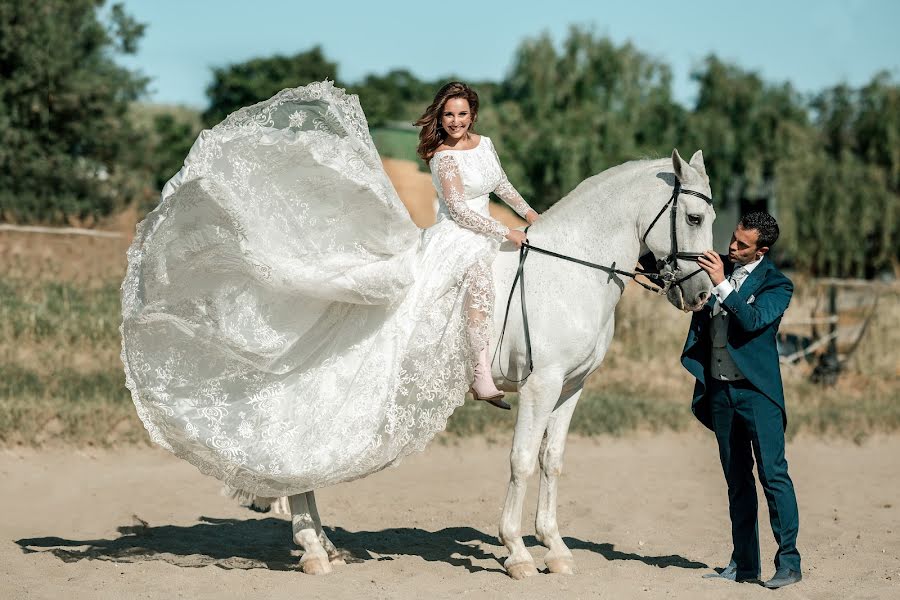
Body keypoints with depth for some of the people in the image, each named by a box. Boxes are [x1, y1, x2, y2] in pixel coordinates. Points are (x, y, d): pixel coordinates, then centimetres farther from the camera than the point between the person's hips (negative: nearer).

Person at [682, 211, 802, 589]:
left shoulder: (776, 285, -5)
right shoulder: (717, 266, 10)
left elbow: (753, 320, -21)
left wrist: (722, 285, -25)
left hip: (756, 391, -5)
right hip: (718, 390, 6)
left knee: (772, 473, -10)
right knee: (737, 480, 10)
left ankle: (789, 562, -7)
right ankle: (744, 563, 14)